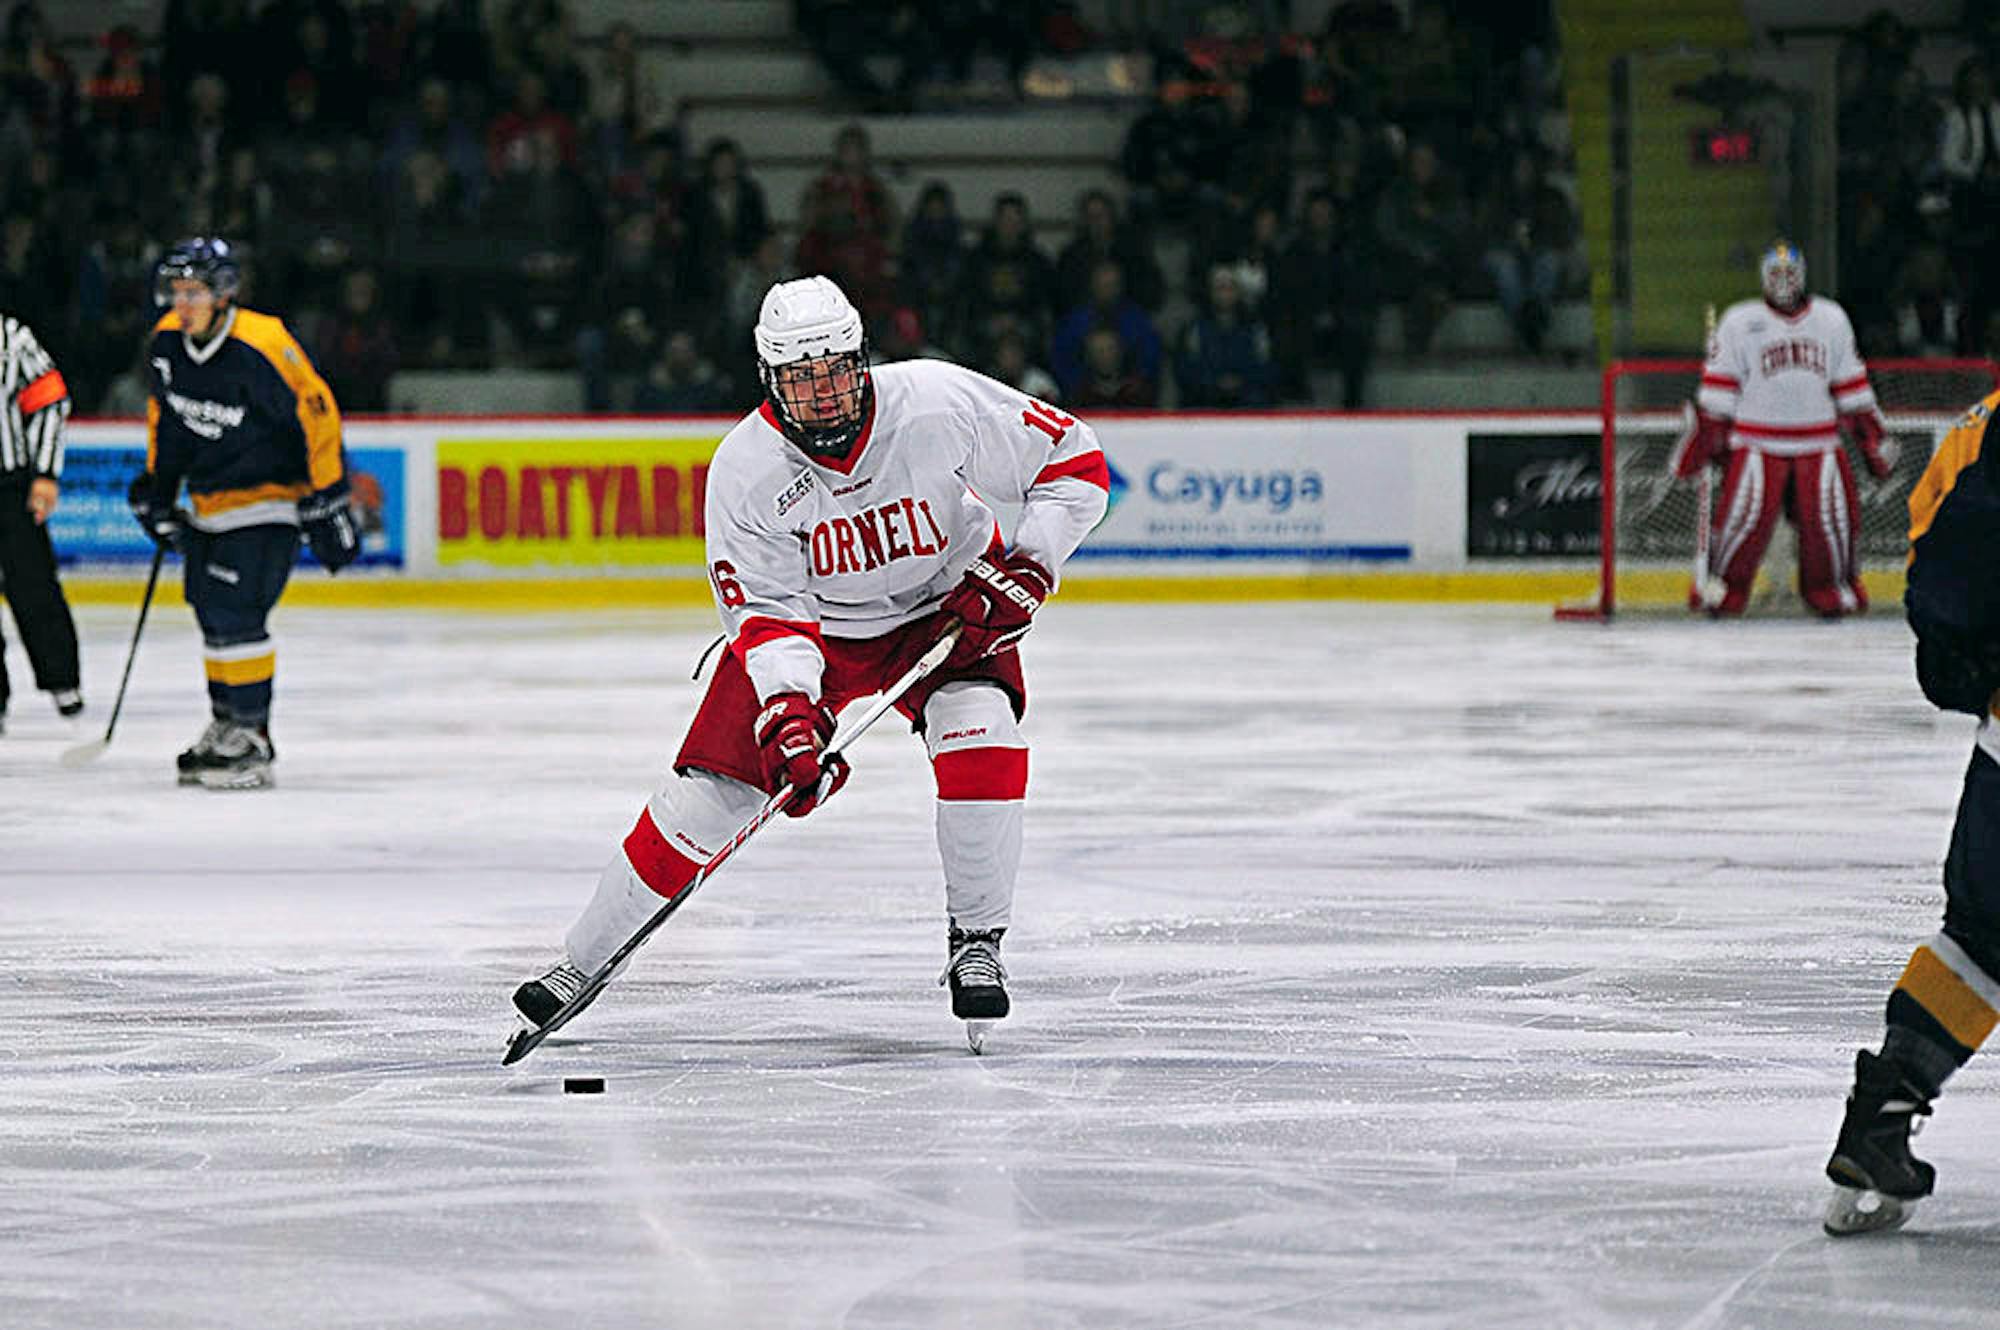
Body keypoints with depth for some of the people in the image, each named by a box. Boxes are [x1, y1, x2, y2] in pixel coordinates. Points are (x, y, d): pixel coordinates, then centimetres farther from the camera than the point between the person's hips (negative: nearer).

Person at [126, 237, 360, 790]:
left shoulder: (262, 346, -26)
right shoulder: (167, 341, -3)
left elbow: (317, 415, -20)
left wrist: (329, 501, -18)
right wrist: (157, 484, 16)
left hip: (268, 495, -8)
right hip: (211, 501, 8)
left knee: (234, 614, -16)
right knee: (212, 615, 14)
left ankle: (251, 738, -10)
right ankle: (226, 725, 28)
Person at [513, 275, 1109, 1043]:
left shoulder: (939, 404, -27)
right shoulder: (746, 468, -24)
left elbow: (1074, 460, -16)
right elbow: (764, 610, -21)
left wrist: (1027, 566, -24)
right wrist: (788, 710, -37)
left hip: (946, 603, 0)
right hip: (811, 620, 0)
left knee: (980, 730, -29)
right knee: (710, 789, -7)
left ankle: (976, 942, -11)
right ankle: (581, 963, 7)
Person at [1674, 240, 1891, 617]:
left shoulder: (1832, 320, 11)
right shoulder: (1739, 322, 2)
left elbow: (1851, 386, 16)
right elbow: (1717, 391, 2)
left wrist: (1873, 439, 14)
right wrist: (1701, 440, -2)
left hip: (1817, 442, 2)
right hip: (1756, 442, -2)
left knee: (1830, 516, -4)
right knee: (1745, 516, -13)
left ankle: (1833, 586, 15)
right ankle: (1719, 587, 1)